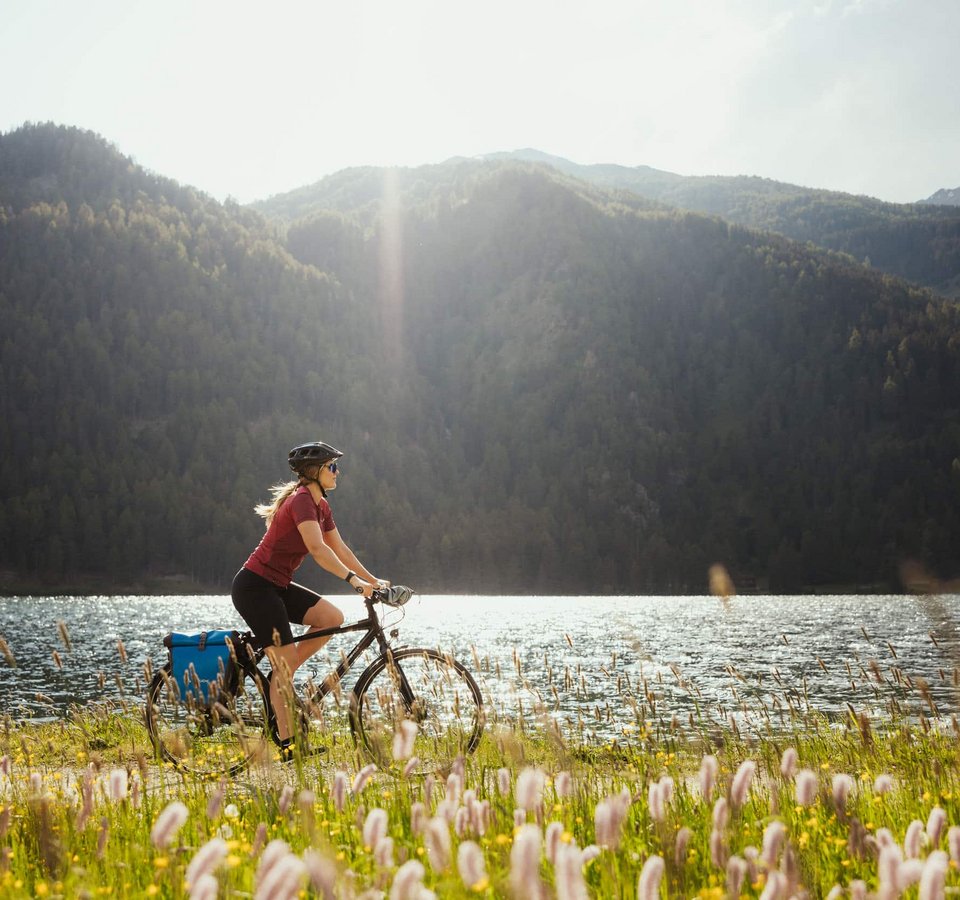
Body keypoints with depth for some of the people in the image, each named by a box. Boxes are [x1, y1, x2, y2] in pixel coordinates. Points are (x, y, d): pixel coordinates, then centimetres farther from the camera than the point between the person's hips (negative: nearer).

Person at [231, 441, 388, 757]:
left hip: (277, 586, 9)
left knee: (333, 617, -2)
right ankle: (288, 745, -4)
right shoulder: (301, 500, -19)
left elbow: (340, 549, 15)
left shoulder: (320, 506, 10)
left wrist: (373, 579, 9)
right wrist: (353, 579, -36)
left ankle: (279, 679, 7)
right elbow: (317, 548, -31)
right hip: (255, 587, -9)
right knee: (287, 664, -9)